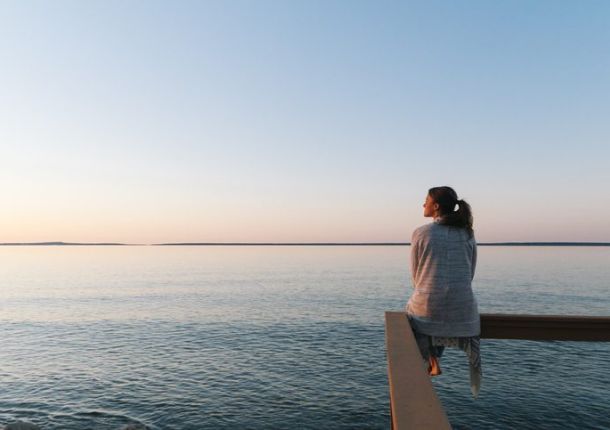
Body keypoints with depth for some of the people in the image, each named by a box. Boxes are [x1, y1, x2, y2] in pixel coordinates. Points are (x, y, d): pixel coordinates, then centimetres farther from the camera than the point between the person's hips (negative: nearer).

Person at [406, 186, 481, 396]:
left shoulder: (420, 233, -7)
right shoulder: (468, 233, 3)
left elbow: (415, 275, 1)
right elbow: (470, 275, 9)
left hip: (428, 306, -3)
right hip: (462, 308, 3)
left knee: (412, 310, 32)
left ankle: (432, 361, 29)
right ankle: (435, 359, 39)